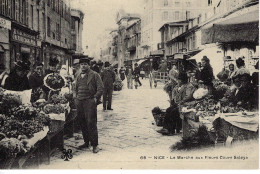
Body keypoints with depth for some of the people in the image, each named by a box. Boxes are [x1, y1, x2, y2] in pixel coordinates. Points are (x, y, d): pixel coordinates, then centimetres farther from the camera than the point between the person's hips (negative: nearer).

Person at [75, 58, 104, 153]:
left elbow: (100, 88, -5)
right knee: (82, 123, 9)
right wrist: (76, 98, 17)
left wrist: (95, 98, -13)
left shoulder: (94, 75, 1)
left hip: (89, 102, -6)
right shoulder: (78, 77, 20)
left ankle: (95, 145, -1)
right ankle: (86, 142, 21)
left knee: (91, 123, -8)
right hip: (79, 102, 6)